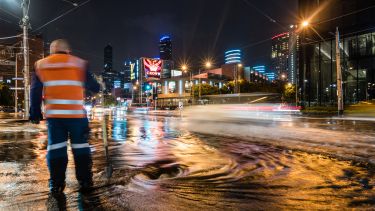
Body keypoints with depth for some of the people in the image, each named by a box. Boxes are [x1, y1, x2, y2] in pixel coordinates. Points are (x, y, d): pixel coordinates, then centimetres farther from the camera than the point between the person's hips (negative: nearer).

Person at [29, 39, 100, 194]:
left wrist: (35, 113, 13)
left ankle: (56, 184, 12)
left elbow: (35, 92, 9)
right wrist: (97, 87, 27)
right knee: (80, 147, 7)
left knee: (56, 147, 9)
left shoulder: (40, 65, 11)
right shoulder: (79, 63, 3)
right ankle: (85, 182, 11)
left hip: (53, 114, 2)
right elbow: (93, 87, 5)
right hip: (76, 113, -2)